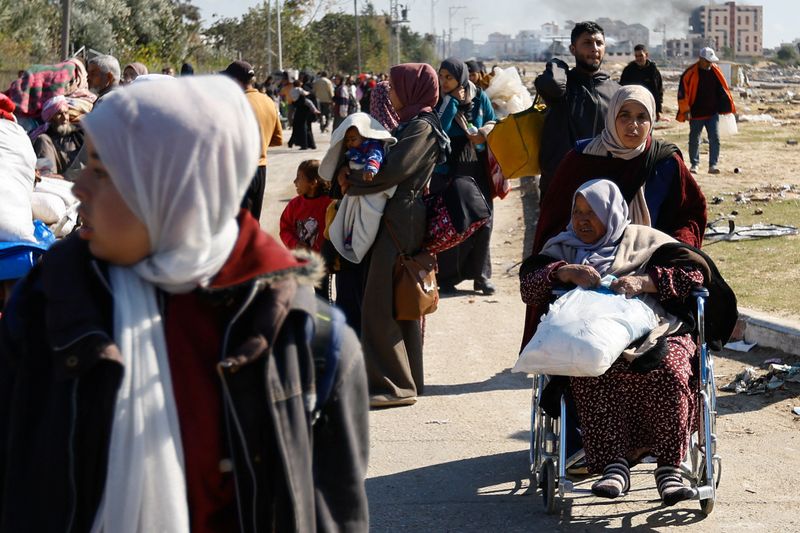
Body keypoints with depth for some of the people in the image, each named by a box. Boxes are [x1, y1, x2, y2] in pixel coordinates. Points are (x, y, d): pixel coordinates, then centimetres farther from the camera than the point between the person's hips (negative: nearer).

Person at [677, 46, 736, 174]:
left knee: (715, 139, -8)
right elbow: (683, 92, -10)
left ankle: (713, 165, -6)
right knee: (694, 140, 9)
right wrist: (686, 110, -13)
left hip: (713, 113, 2)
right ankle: (695, 164, 24)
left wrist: (728, 107, 10)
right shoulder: (690, 73, -10)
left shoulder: (716, 72, 3)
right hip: (696, 114, -2)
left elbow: (723, 89, 12)